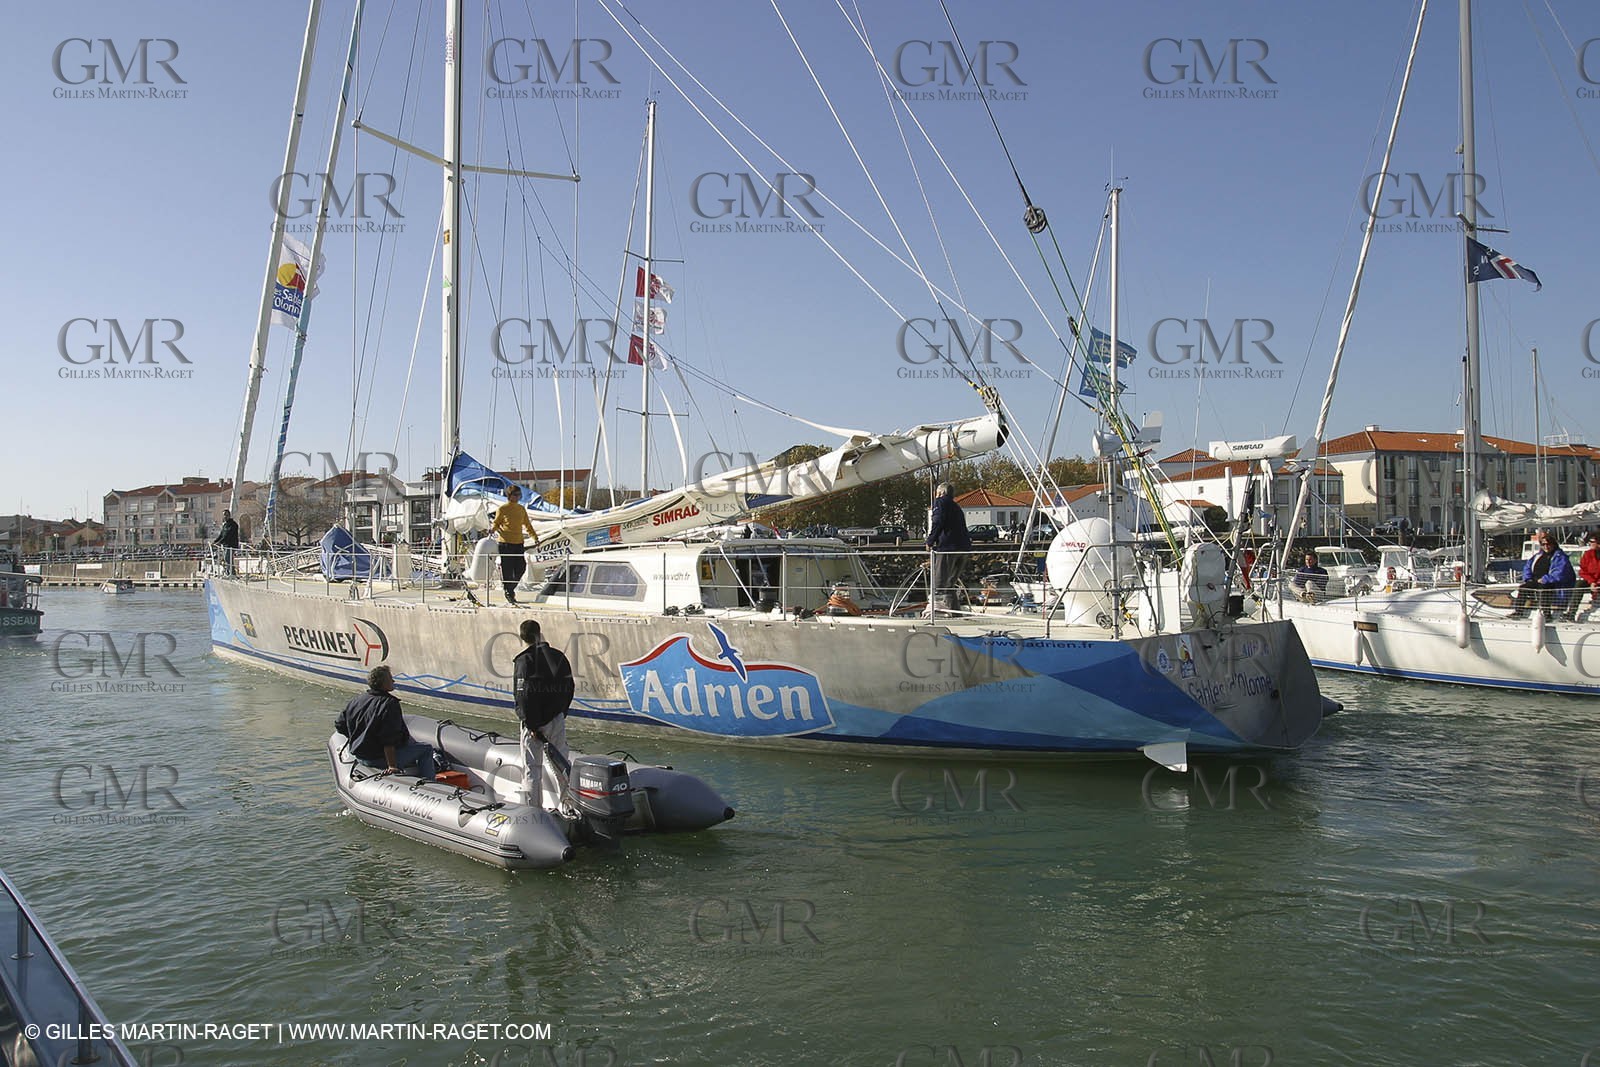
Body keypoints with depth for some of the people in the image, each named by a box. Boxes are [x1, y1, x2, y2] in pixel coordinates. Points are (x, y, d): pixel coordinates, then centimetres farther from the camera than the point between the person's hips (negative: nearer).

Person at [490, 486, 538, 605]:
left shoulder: (521, 509, 11)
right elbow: (496, 523, 4)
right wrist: (492, 529, -17)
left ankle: (510, 589, 23)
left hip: (519, 543, 5)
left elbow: (527, 524, 19)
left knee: (521, 568, 3)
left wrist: (535, 537, 14)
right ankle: (508, 592, 10)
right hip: (505, 543, -5)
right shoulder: (502, 509, -3)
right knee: (507, 569, -1)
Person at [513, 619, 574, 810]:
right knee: (559, 764, 14)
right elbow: (568, 688, 7)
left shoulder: (523, 660, -12)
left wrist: (530, 724, -13)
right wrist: (561, 712, 14)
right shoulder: (559, 656, 4)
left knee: (532, 767, 4)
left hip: (535, 722, -5)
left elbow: (522, 694, -16)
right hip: (557, 719, 5)